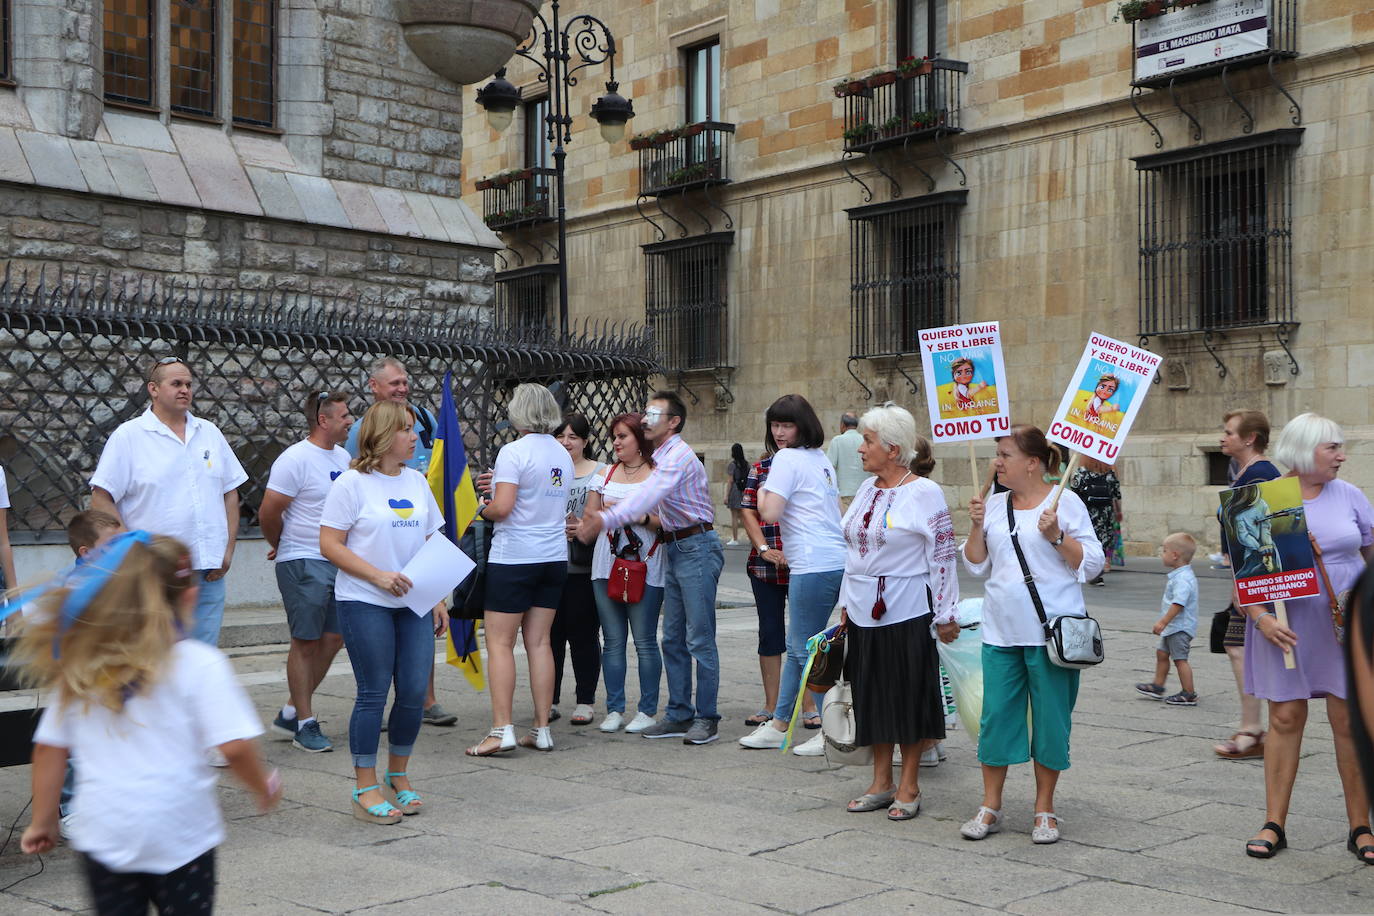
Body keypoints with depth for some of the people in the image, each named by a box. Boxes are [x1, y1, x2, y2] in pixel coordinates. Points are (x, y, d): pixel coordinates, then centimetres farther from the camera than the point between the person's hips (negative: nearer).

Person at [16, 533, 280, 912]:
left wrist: (43, 822, 16)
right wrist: (264, 787, 3)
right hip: (179, 836, -3)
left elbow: (48, 748, 6)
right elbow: (235, 747, -15)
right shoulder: (200, 664, -11)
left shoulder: (80, 669, 2)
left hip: (101, 836, 3)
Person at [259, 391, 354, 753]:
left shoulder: (343, 457, 12)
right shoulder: (295, 460, -13)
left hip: (338, 561, 8)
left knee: (334, 638, 8)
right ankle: (305, 724, 9)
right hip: (304, 564, -8)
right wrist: (282, 546, 5)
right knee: (306, 641, -1)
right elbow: (268, 513, -12)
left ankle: (290, 713, 21)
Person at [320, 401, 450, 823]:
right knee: (374, 693, -3)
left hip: (414, 604, 5)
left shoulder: (416, 481, 12)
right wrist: (379, 576, -17)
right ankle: (366, 788, 9)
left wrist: (438, 599, 12)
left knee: (414, 692, 3)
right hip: (364, 604, -5)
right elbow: (329, 544, -9)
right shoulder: (352, 483, -6)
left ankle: (398, 776, 23)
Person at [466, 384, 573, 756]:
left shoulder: (514, 451, -12)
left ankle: (502, 728, -7)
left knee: (500, 642, -2)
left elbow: (503, 507, -20)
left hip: (514, 557, -7)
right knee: (539, 642, 9)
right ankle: (542, 729, 10)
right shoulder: (563, 454, 11)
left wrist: (483, 511, 1)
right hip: (554, 557, 7)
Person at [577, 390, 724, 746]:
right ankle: (679, 715, 17)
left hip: (697, 548, -10)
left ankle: (707, 718, 1)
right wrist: (603, 519, 3)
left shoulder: (679, 456, -15)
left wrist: (604, 521, -35)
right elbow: (646, 500, 14)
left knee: (700, 639, -5)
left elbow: (646, 499, -28)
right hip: (674, 550, 10)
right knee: (673, 639, 11)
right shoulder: (660, 458, 15)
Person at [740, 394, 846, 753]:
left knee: (807, 650, -1)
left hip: (813, 566, -10)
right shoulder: (821, 458, 18)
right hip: (837, 559, 10)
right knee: (796, 646, 15)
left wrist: (762, 489, 3)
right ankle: (778, 725, 22)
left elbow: (769, 513, -16)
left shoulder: (787, 458, -9)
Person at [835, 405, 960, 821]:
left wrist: (945, 615, -10)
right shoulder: (866, 489, 10)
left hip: (907, 613, -7)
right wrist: (847, 604, 17)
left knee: (908, 696, 2)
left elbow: (943, 556, -10)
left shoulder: (925, 493, -10)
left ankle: (908, 787, 14)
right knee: (873, 695, 11)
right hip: (864, 612, 7)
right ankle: (881, 783, 22)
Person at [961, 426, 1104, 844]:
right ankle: (990, 806, 15)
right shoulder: (993, 505, 12)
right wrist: (976, 527, 0)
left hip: (1051, 632, -4)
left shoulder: (1065, 502, -3)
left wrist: (1057, 536, -18)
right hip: (1001, 631, 4)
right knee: (995, 714, 4)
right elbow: (976, 567, 13)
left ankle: (1044, 809, 16)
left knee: (1051, 719, 3)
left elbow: (1092, 565, -5)